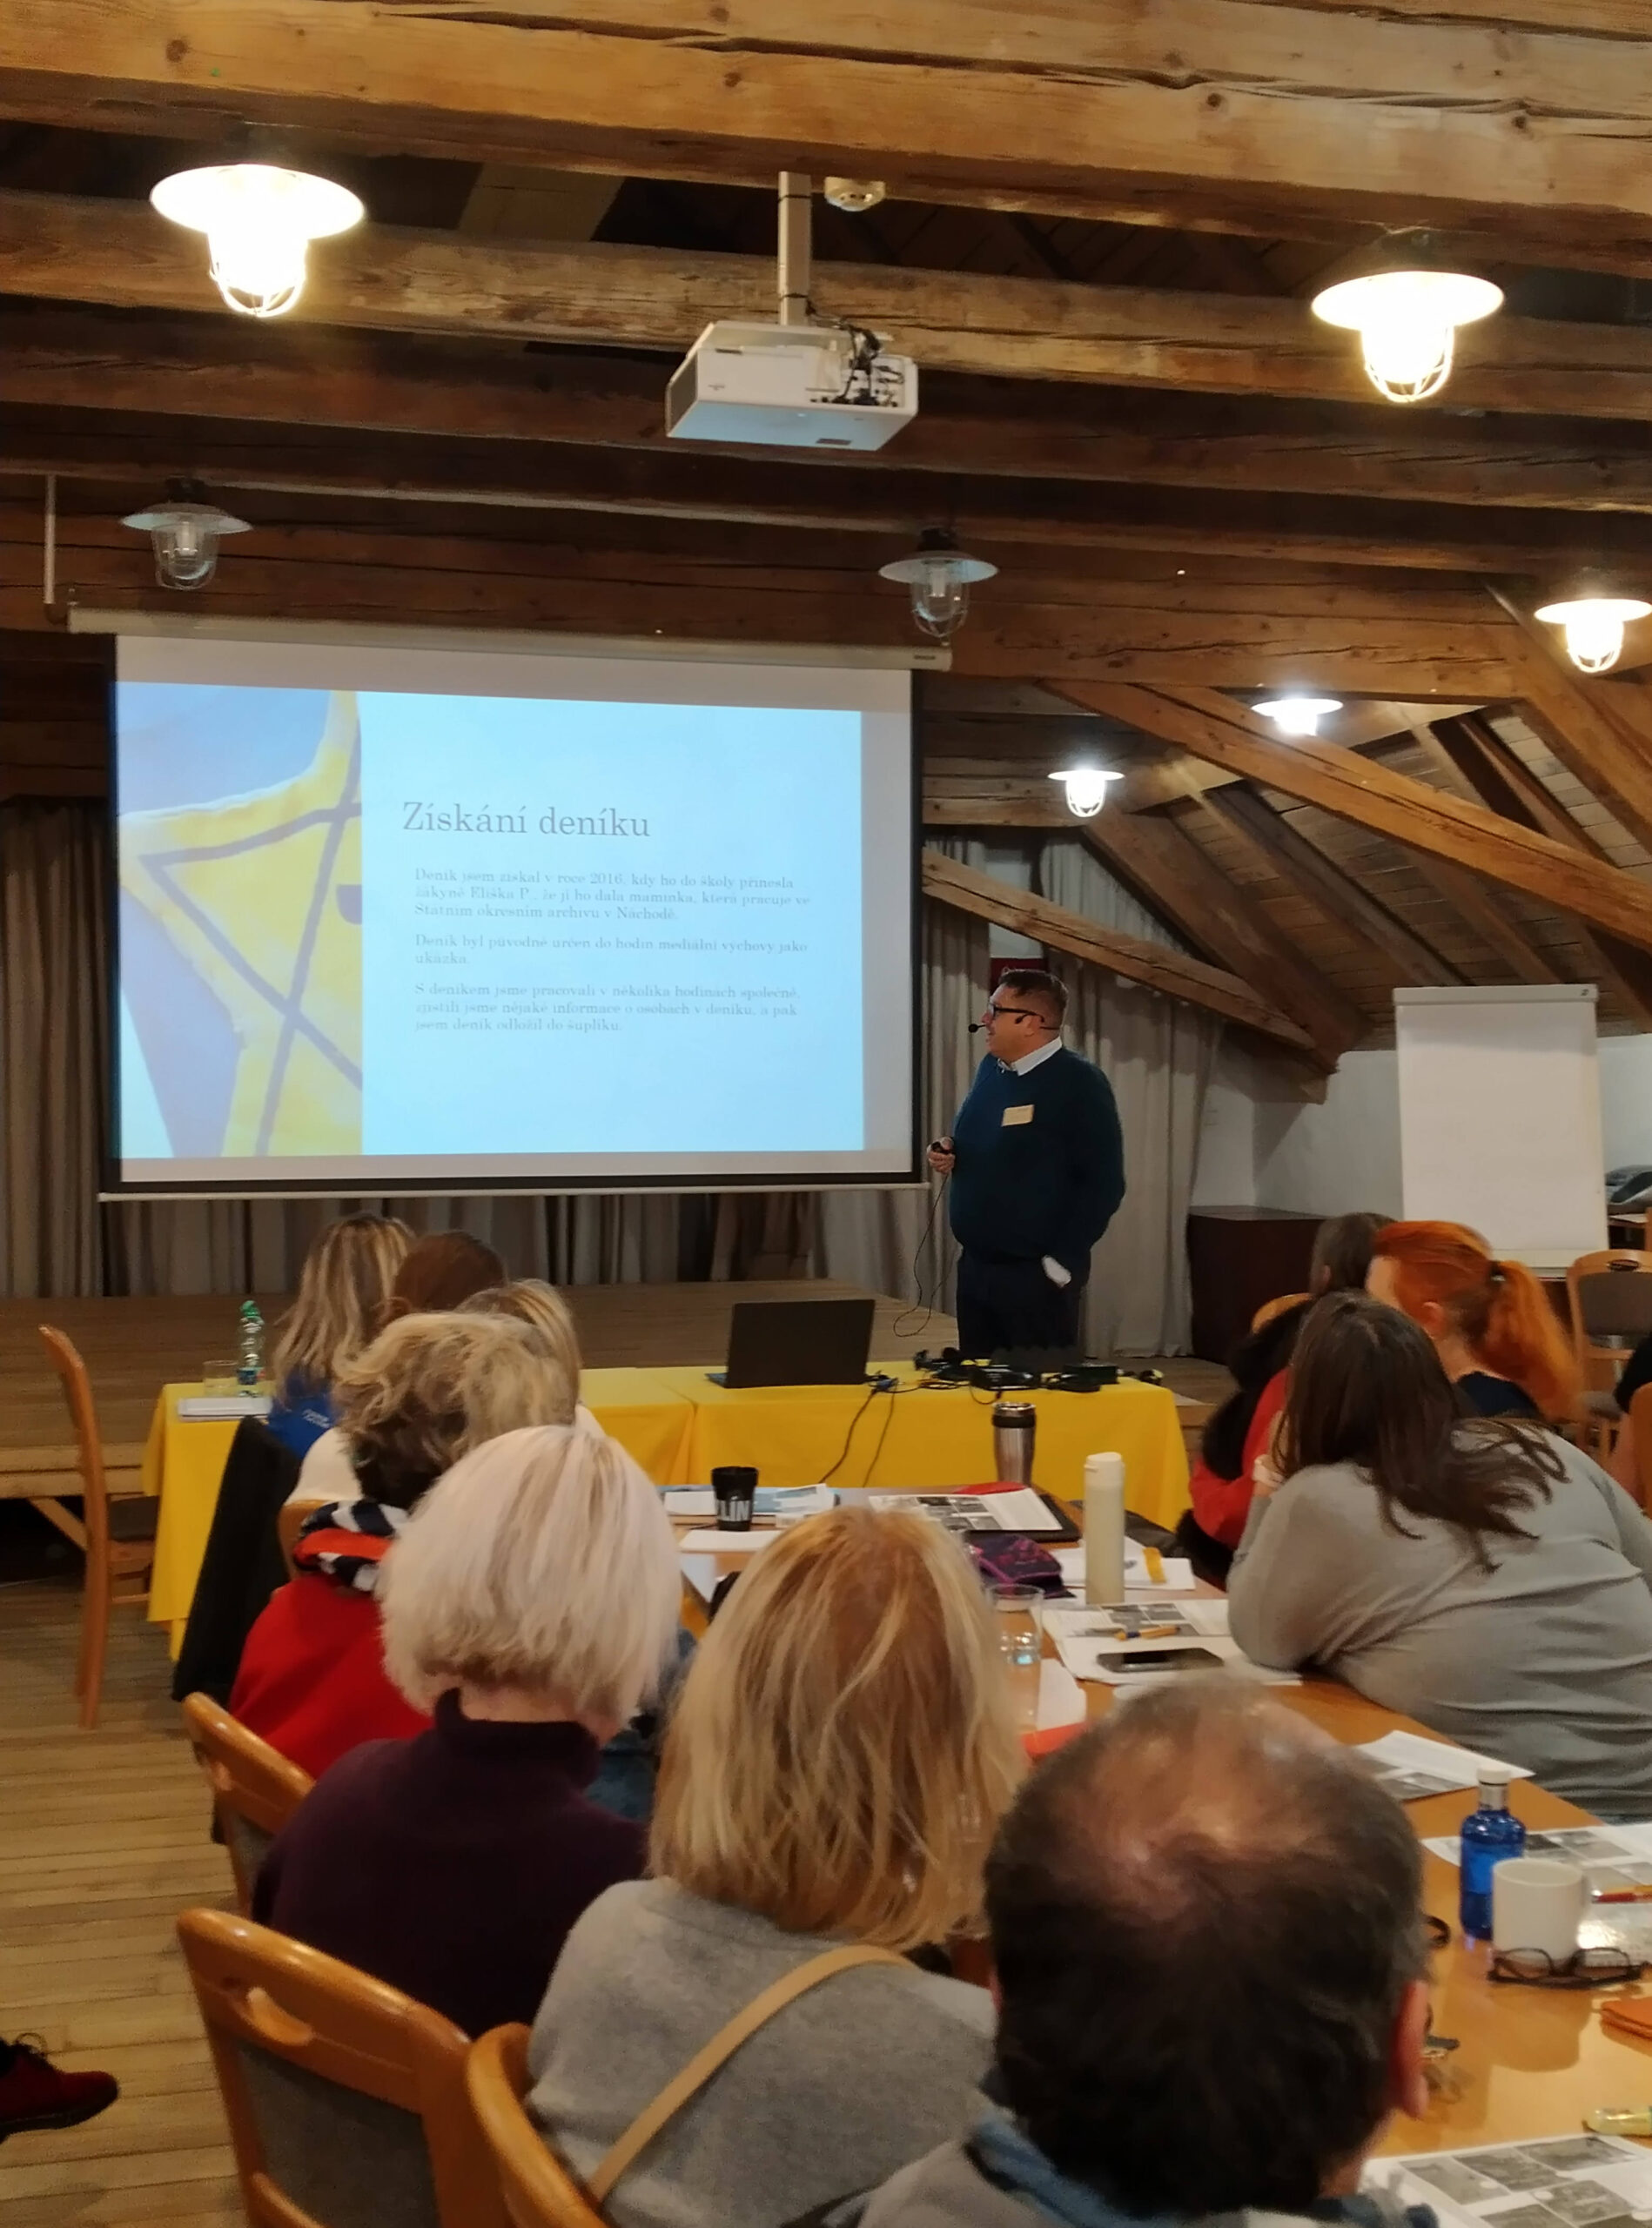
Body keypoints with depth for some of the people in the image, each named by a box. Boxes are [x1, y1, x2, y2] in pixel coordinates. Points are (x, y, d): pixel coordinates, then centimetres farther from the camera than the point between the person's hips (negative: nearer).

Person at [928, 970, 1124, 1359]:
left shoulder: (1079, 1084, -14)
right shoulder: (990, 1069, 10)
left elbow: (1103, 1185, -17)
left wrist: (1061, 1263, -17)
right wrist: (948, 1153, 2)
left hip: (1035, 1275, -8)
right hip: (974, 1265, 8)